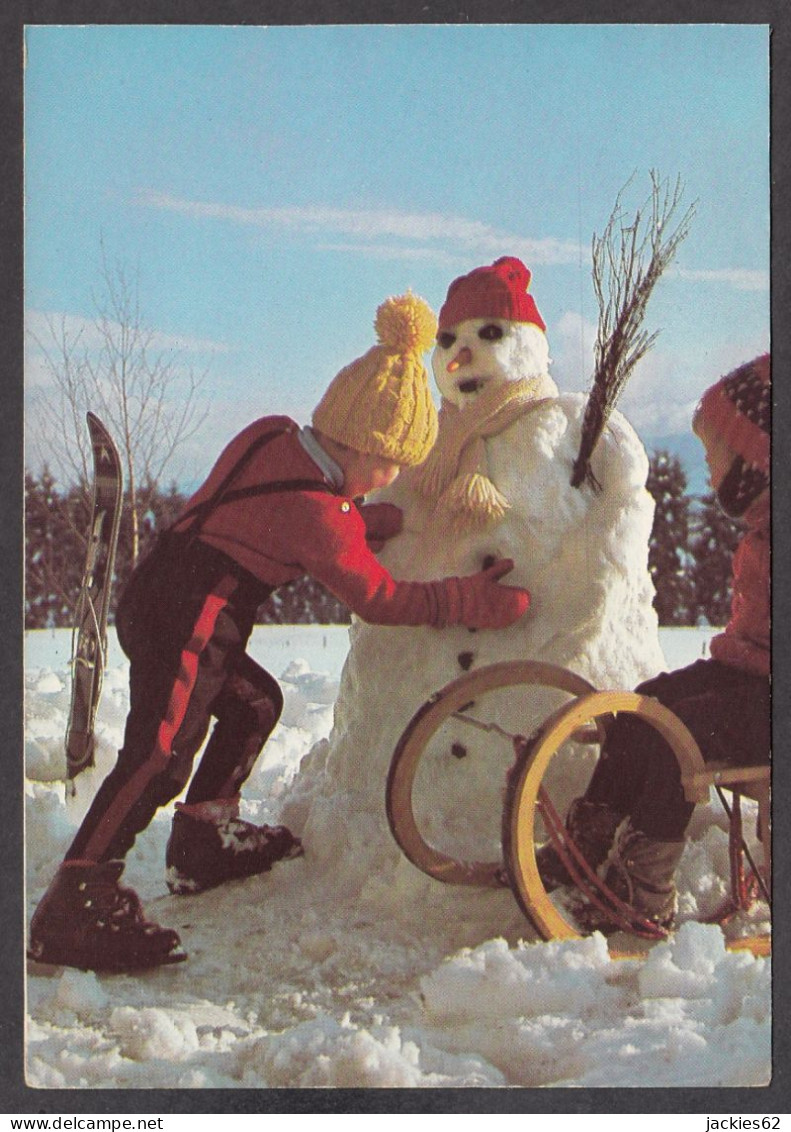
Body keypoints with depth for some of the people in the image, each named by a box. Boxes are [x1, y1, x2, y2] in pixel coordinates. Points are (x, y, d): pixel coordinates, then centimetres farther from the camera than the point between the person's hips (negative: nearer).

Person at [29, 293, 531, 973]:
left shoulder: (271, 435, 8)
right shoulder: (317, 513, -16)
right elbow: (383, 600, -7)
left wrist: (403, 520, 15)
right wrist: (475, 601, -1)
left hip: (154, 598, 10)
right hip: (188, 618, -10)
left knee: (255, 702, 25)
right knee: (161, 756, -17)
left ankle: (204, 840, 33)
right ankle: (75, 905, -23)